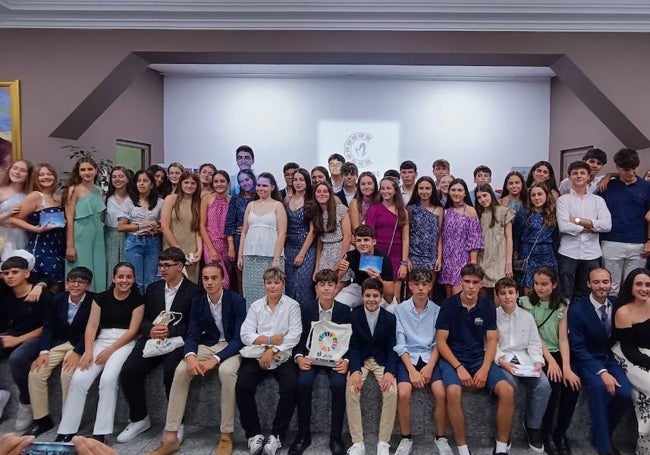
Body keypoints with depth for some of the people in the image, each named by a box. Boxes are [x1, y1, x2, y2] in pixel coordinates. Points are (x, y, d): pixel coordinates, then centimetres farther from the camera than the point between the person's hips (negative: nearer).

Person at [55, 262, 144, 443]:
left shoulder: (137, 300, 0)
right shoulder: (101, 298, 9)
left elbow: (132, 330, -6)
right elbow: (91, 326, 2)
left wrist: (110, 351, -13)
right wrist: (88, 352, -13)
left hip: (125, 343, -3)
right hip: (101, 340, 3)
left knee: (108, 379, -27)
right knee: (78, 379, -18)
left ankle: (100, 434, -19)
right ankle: (65, 432, -8)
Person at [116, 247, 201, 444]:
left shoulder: (193, 291, 0)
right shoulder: (153, 288, 17)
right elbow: (144, 319, 13)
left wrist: (170, 331, -19)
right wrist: (150, 330, -10)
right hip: (152, 339, 5)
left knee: (171, 374, -31)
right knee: (128, 372, -17)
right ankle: (139, 419, 7)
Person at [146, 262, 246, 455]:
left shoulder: (237, 300, -13)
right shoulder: (197, 301, 0)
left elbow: (239, 338, -17)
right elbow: (192, 335, -3)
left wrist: (215, 360, -29)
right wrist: (191, 356, -26)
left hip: (230, 347, -4)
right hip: (206, 346, 4)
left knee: (227, 372, -36)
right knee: (181, 371, -24)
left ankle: (226, 436, -22)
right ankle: (171, 437, -18)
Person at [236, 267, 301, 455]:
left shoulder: (292, 305, 4)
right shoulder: (255, 306, 10)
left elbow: (294, 335, -7)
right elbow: (245, 335, 0)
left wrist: (272, 350, -17)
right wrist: (269, 340, -15)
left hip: (283, 357, -2)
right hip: (257, 356, 2)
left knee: (291, 388, -27)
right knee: (242, 386, -22)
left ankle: (276, 434, -7)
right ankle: (254, 433, -3)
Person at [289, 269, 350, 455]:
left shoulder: (344, 310, -2)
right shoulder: (306, 308, -1)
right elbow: (299, 337, 1)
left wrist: (346, 360, -17)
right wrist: (299, 357, -17)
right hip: (311, 356, 0)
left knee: (339, 384, -29)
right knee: (303, 383, -28)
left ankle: (335, 437, -10)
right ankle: (303, 434, -8)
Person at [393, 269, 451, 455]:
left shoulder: (437, 310, 3)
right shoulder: (400, 309, -2)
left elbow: (438, 342, 2)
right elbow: (400, 344, -4)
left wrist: (430, 366, -12)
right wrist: (411, 369, -14)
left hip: (430, 357, 1)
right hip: (408, 357, -1)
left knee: (441, 393, -23)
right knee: (403, 393, -25)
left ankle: (441, 438, 2)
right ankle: (406, 438, -2)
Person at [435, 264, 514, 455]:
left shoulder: (488, 307, 3)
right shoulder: (448, 305, -6)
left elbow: (492, 340, 3)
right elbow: (441, 341, -6)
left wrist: (485, 369, -13)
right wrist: (459, 367, -17)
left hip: (480, 358, 3)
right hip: (453, 357, -3)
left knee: (507, 390, -20)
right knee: (453, 391, -32)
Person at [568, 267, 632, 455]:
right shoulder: (577, 309, -13)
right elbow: (577, 348, -13)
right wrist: (602, 372, -22)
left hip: (610, 358, 4)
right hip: (587, 360, -4)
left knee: (624, 393, -22)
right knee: (599, 387, -31)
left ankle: (602, 434, 4)